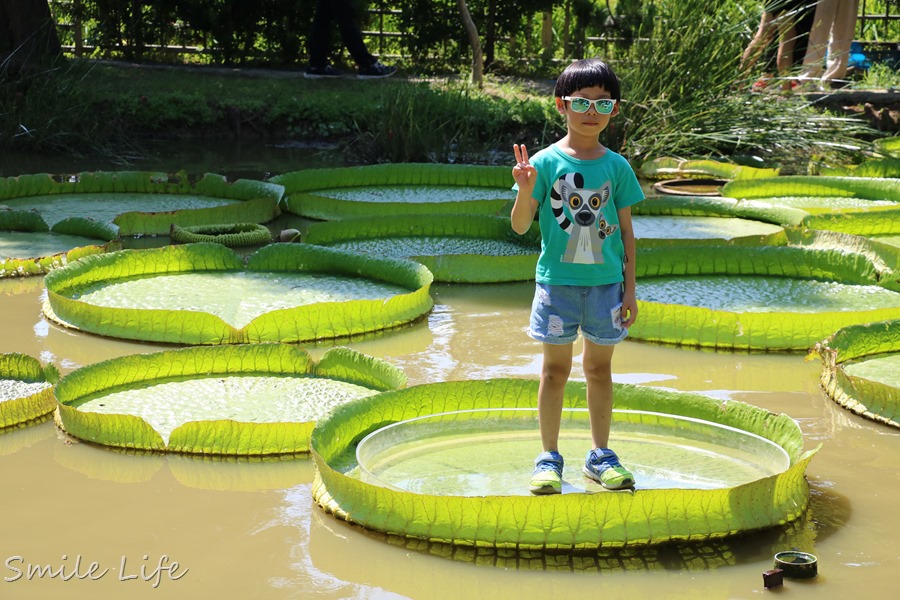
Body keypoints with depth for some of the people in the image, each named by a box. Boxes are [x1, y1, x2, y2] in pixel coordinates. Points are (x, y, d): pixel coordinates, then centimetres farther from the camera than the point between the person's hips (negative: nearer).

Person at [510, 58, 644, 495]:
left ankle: (600, 455, 22)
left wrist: (629, 289, 4)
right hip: (557, 280, -2)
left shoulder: (617, 167, 1)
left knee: (600, 367, 11)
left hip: (605, 282, 2)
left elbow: (626, 230, 6)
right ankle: (549, 457, 15)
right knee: (556, 368, 6)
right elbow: (520, 226, -5)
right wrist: (526, 191, -25)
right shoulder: (546, 162, -5)